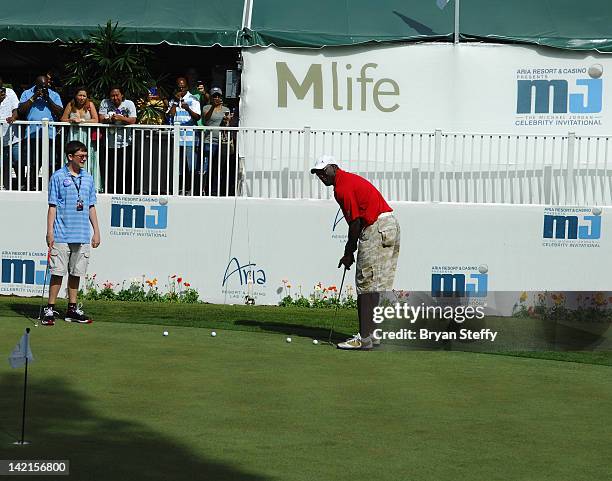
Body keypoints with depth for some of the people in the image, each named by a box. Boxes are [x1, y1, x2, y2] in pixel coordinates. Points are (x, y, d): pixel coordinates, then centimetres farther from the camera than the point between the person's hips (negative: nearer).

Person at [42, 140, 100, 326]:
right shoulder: (58, 177, -1)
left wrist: (96, 231, 13)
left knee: (76, 273, 9)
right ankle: (50, 309, 0)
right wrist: (50, 231, -8)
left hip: (82, 235, 5)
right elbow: (52, 206, -2)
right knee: (58, 272, -5)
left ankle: (72, 309, 16)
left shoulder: (88, 178, 13)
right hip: (62, 235, -5)